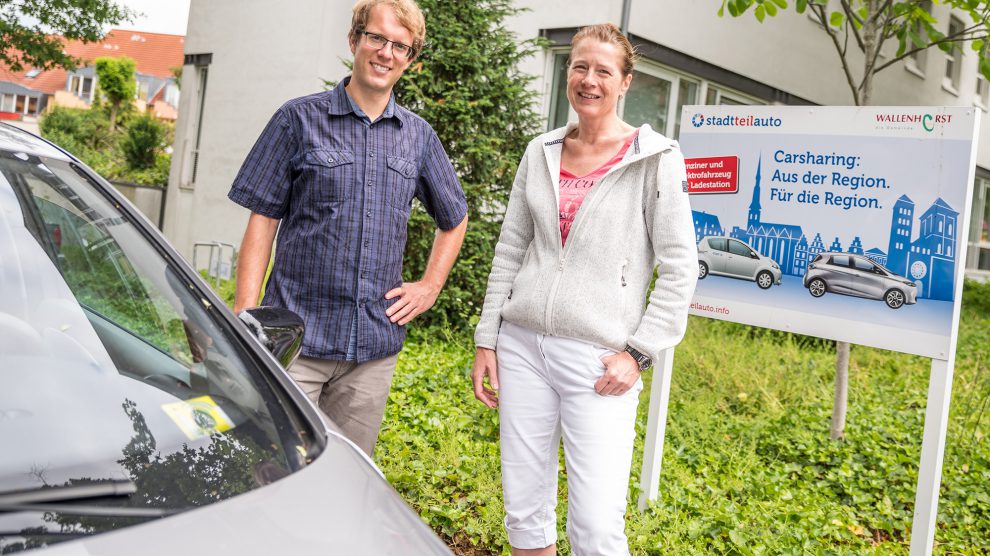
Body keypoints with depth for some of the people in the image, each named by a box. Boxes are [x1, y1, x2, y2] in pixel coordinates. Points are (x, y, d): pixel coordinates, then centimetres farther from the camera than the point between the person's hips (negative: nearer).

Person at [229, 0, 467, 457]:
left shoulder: (419, 136, 11)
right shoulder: (299, 119, 1)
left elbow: (454, 219, 25)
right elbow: (262, 220, -1)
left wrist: (430, 286, 12)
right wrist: (246, 315, -9)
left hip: (375, 344, 4)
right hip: (297, 336, -3)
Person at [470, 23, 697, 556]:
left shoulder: (656, 159, -4)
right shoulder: (541, 152, 9)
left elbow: (679, 268, -5)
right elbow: (509, 251, 13)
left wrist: (639, 353, -10)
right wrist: (486, 339, 10)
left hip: (598, 360, -4)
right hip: (522, 346, 4)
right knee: (524, 510, 10)